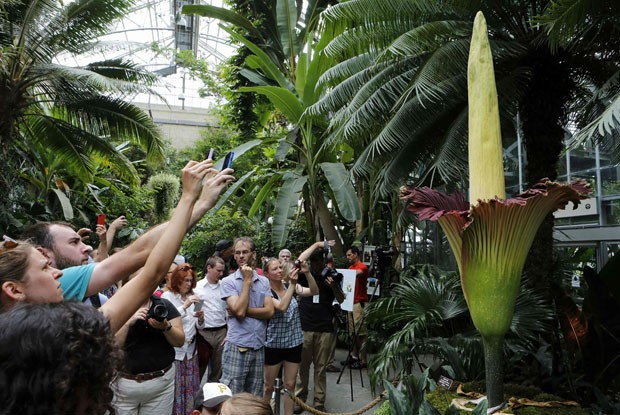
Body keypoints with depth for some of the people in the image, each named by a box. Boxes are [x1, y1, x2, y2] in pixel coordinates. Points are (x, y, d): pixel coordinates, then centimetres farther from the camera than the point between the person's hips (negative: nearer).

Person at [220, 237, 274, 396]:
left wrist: (245, 310, -11)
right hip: (237, 348, -4)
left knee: (255, 399, 14)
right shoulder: (228, 281, -4)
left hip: (259, 347, 4)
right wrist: (247, 281, -11)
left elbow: (269, 311, -2)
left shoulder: (264, 281, 8)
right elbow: (239, 311, -16)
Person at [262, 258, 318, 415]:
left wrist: (307, 273, -26)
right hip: (274, 344, -4)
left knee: (290, 384, 12)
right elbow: (282, 307, -29)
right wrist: (292, 284, -34)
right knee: (268, 386, 10)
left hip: (294, 343, 4)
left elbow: (314, 291, -13)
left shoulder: (291, 287, -1)